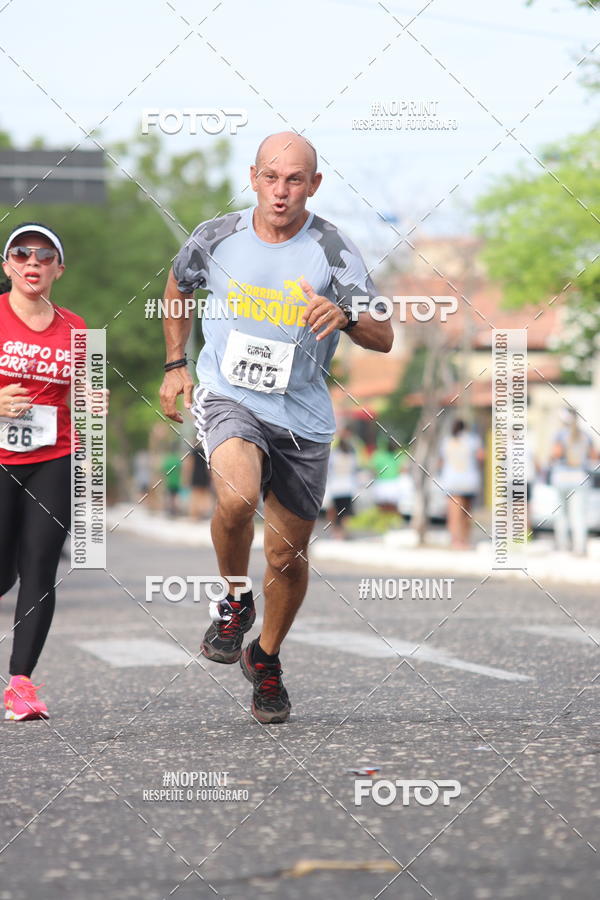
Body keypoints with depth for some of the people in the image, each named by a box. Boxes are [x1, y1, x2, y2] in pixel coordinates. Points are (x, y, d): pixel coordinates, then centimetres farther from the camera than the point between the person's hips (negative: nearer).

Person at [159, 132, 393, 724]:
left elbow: (383, 338, -17)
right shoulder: (216, 238, -4)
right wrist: (175, 366, 14)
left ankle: (266, 658, 36)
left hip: (302, 416, 1)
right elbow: (178, 288, 18)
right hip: (227, 396, -1)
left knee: (288, 556, 9)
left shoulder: (332, 250, -10)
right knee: (237, 496, -32)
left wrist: (344, 316, -38)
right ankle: (235, 602, -3)